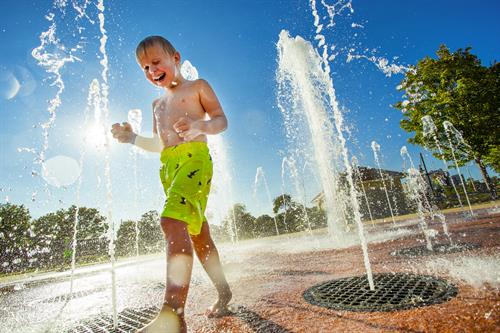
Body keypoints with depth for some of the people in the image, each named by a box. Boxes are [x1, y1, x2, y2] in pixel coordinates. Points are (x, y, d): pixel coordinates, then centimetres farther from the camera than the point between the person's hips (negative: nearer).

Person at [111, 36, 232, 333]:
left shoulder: (197, 86, 11)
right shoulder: (158, 104, 29)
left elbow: (221, 120, 0)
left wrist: (199, 125, -21)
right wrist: (133, 138, 10)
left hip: (194, 156, -7)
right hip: (168, 166, 7)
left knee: (173, 219, -29)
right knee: (197, 232, 8)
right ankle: (224, 291, 23)